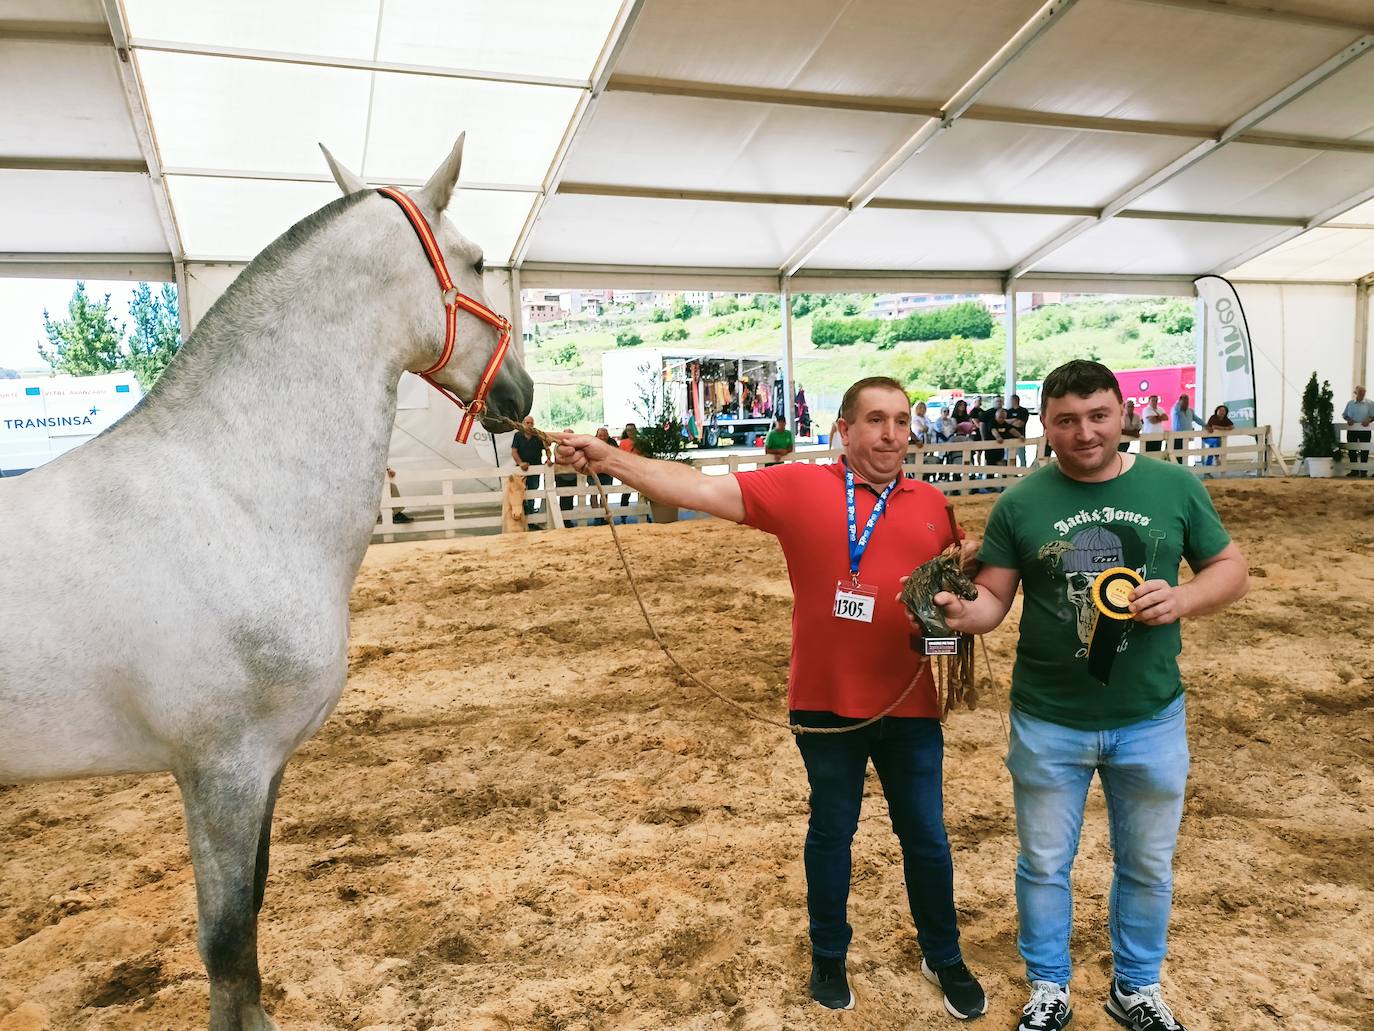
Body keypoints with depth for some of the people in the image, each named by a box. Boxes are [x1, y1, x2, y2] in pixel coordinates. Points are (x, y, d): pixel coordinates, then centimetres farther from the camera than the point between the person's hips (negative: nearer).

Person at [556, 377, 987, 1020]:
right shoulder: (799, 486, -8)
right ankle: (828, 956, 39)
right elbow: (701, 489, -17)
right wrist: (607, 459, -26)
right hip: (825, 702, -2)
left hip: (910, 705, 3)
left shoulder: (933, 506, 4)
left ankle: (944, 958, 40)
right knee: (831, 831, 16)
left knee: (925, 835, 16)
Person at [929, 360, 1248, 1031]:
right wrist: (963, 611, -29)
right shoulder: (1020, 504, -7)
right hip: (1048, 723, -1)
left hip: (1152, 720, 2)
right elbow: (994, 597, -6)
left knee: (1148, 866, 20)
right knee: (1043, 865, 15)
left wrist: (1183, 599, -17)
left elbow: (1231, 568, 4)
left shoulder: (1174, 487, -4)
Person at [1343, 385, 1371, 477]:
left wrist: (1369, 420, -20)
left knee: (1364, 450, 0)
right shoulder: (1350, 403, 7)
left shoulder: (1369, 404, 1)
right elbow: (1344, 414, 10)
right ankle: (1354, 470, 13)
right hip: (1351, 430, 2)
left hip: (1364, 430, -2)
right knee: (1352, 450, 4)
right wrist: (1348, 419, -10)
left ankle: (1363, 470, 6)